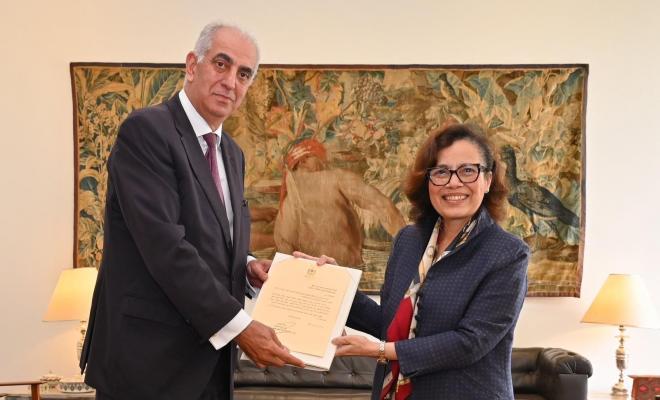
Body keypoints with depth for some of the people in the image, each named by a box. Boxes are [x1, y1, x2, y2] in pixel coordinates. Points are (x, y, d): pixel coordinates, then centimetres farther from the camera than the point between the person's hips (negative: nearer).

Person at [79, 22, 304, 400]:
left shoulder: (232, 154, 14)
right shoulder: (146, 130, -13)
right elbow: (165, 246, -22)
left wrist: (246, 266, 0)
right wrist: (238, 325, -21)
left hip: (208, 359, 8)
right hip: (150, 360, -8)